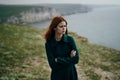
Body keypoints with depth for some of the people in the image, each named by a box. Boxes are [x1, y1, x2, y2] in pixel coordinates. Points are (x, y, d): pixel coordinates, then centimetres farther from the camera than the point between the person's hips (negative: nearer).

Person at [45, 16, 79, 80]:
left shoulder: (70, 39, -8)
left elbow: (76, 59, -12)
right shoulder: (48, 44, -9)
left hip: (71, 75, 1)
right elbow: (53, 65, -15)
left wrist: (58, 60, -15)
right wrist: (69, 58, -16)